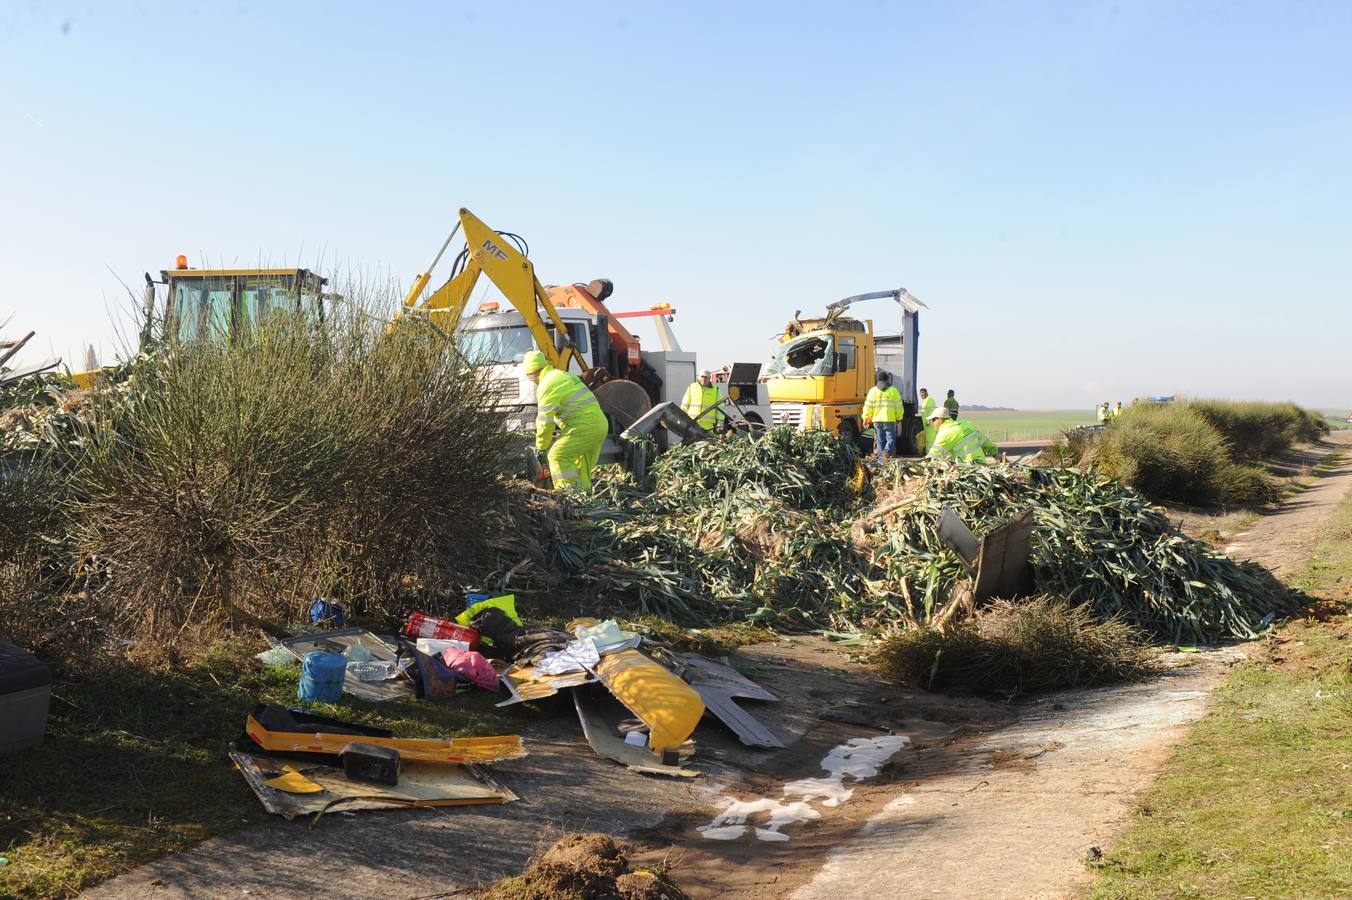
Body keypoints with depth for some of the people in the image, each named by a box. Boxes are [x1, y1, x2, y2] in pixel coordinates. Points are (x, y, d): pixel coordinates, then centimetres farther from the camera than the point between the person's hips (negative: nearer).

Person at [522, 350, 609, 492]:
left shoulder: (547, 385, -8)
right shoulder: (564, 375, 23)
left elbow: (545, 420, -8)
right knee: (582, 464, 17)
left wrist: (542, 445, 6)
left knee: (558, 456, -6)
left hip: (584, 426, -9)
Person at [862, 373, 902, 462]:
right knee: (891, 438, 3)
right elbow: (898, 406, 3)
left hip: (877, 419, 2)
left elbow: (868, 406, 1)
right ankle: (887, 451, -23)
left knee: (880, 440, 10)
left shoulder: (873, 390, 4)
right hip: (890, 419, -2)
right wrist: (899, 418, 15)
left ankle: (881, 458, 8)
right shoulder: (893, 390, 1)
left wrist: (865, 418, 7)